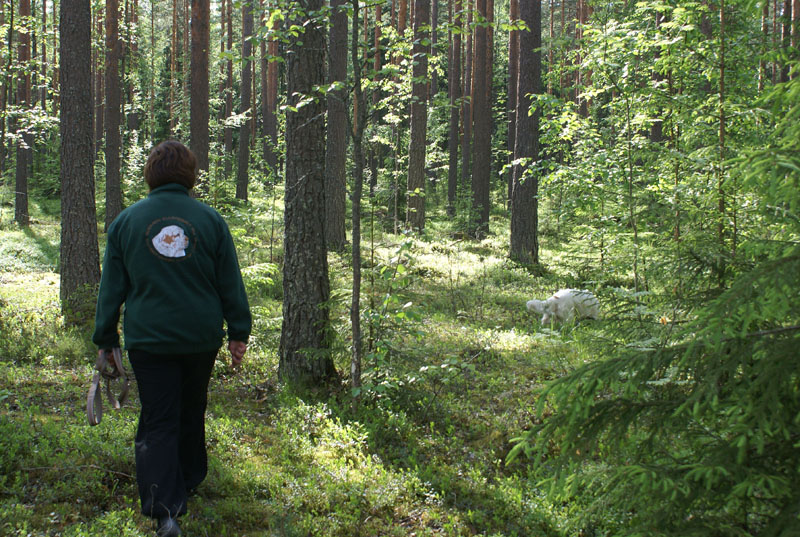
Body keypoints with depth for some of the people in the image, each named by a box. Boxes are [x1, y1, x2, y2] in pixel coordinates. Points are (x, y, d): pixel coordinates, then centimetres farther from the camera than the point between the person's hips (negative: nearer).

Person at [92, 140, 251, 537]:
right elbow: (230, 284, 3)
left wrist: (106, 338, 10)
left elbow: (112, 287, 4)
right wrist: (239, 333, 10)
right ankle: (188, 481, 38)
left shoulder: (126, 221, 0)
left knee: (158, 422, -1)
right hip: (201, 339, 1)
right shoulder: (210, 219, 0)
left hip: (148, 340, -1)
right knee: (191, 413, 21)